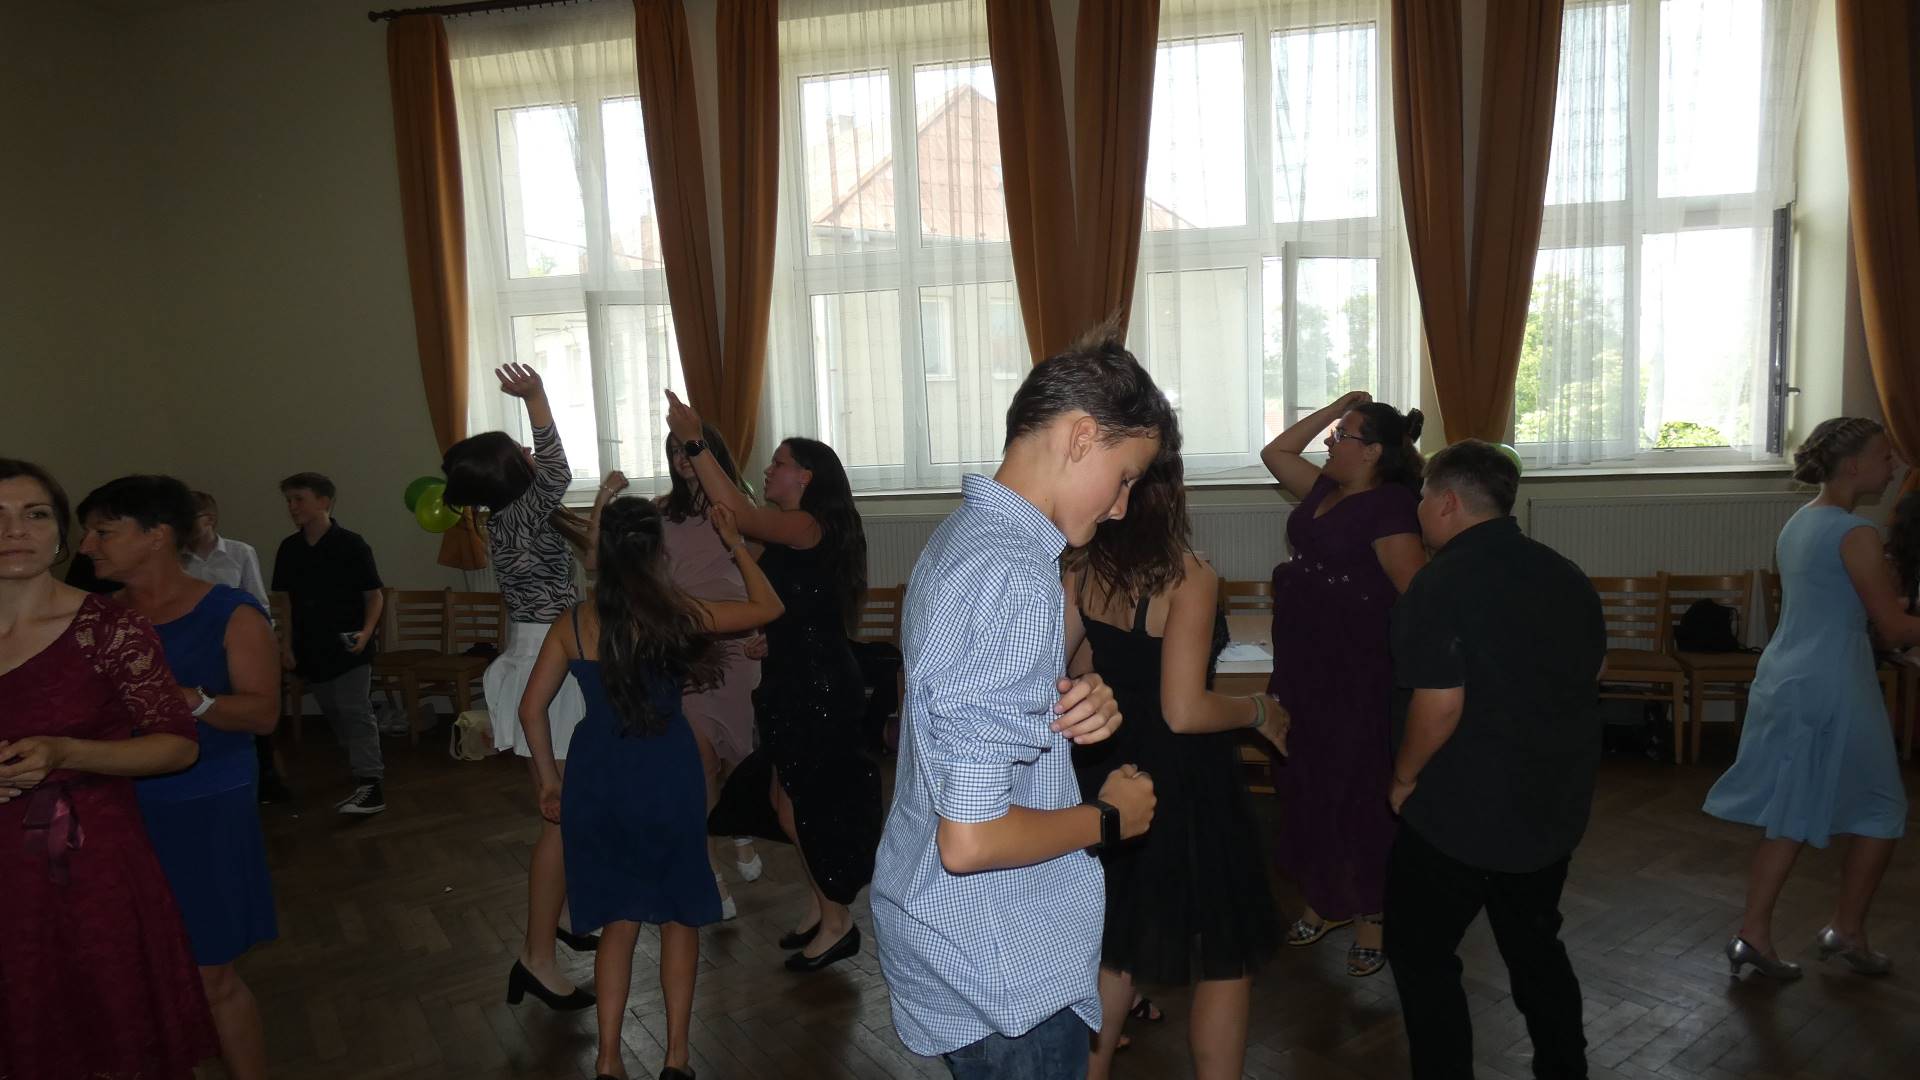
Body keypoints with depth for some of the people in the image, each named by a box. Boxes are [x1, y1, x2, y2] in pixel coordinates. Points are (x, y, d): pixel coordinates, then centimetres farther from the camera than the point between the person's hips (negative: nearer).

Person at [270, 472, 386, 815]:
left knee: (355, 713, -9)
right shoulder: (289, 548, 7)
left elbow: (374, 595, -6)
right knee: (335, 716, 14)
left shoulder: (350, 545, -10)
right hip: (310, 651, 6)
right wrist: (288, 645, 10)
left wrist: (366, 632, -20)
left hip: (348, 649, -6)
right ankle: (370, 768, 28)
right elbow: (288, 600, 15)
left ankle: (371, 786, -8)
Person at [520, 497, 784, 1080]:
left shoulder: (575, 623, -1)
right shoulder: (677, 614, -10)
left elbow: (531, 710, 3)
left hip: (596, 780, 3)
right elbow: (768, 608, 3)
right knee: (680, 914, 15)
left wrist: (548, 779, 15)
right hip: (667, 777, -3)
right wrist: (736, 543, 12)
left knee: (620, 918, 17)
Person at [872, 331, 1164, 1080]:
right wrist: (1109, 818, -13)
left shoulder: (959, 535, 4)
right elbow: (971, 839, -29)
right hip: (1003, 975, -9)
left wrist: (1066, 714, -3)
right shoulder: (1015, 577, -27)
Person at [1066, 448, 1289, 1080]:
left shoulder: (1083, 568, -5)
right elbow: (1185, 713, -26)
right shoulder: (1188, 577, -23)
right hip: (1183, 789, -6)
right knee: (1225, 962, 13)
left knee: (1116, 946, 24)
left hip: (1109, 777, 6)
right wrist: (1259, 710, -9)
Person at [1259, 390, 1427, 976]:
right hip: (1302, 667, 8)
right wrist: (1334, 407, 11)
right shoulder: (1324, 490, 9)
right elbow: (1276, 452, 19)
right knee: (1306, 785, 16)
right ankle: (1325, 900, 33)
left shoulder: (1389, 508, -17)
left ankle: (1371, 917, 18)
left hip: (1357, 674, -8)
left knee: (1356, 792, 2)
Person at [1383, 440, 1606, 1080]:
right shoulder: (1566, 576, 3)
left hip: (1461, 816, -7)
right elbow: (1594, 670, 16)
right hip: (1556, 807, 8)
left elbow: (1439, 703, -26)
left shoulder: (1443, 584, -21)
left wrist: (1404, 776, -12)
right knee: (1535, 945, 24)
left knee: (1421, 955, 9)